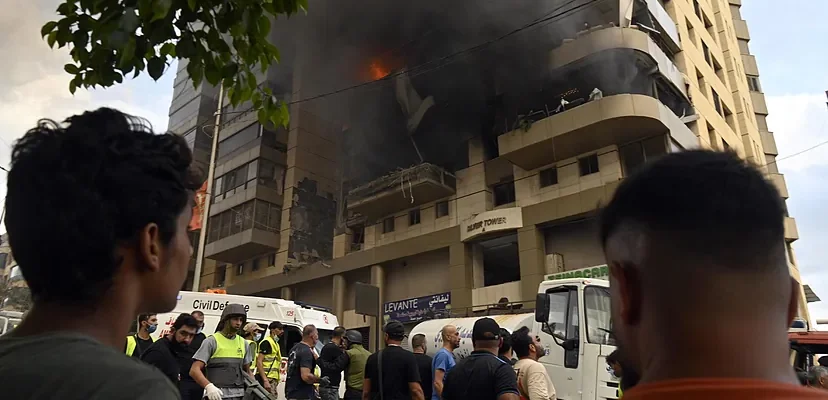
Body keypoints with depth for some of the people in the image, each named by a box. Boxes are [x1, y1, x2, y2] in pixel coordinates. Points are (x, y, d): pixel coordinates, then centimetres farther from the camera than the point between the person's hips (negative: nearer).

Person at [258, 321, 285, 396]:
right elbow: (259, 362, -18)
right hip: (267, 379, -10)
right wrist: (265, 380, -24)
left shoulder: (275, 343, 21)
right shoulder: (267, 342, -9)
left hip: (273, 380, 10)